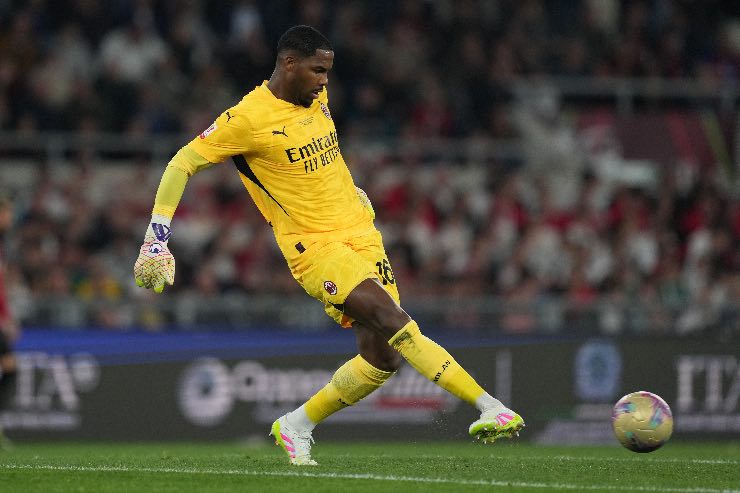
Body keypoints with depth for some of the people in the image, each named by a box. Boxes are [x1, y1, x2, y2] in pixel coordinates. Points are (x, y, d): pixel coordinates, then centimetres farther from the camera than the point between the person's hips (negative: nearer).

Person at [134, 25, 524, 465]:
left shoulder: (317, 96, 8)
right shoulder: (246, 119, -13)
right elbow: (181, 165, -9)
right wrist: (157, 239, -14)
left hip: (361, 233, 7)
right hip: (315, 248, -7)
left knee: (382, 358, -1)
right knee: (394, 321, -25)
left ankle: (296, 427, 18)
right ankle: (488, 407, -28)